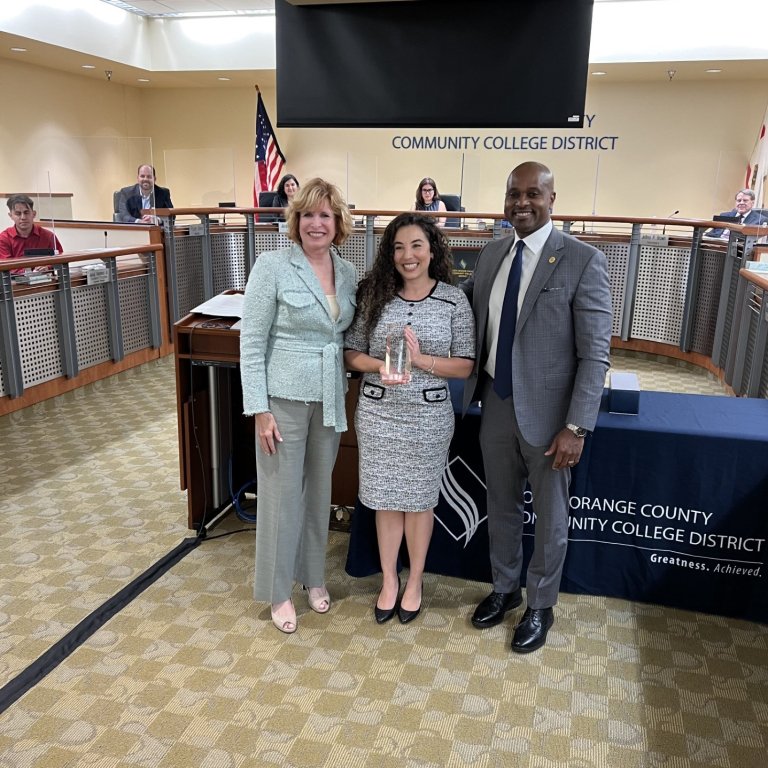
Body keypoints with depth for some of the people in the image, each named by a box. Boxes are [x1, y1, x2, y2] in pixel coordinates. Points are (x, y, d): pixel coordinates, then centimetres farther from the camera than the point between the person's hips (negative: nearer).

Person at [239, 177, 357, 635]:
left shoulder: (349, 273, 4)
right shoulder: (273, 266, -11)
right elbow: (252, 342, -11)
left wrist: (345, 393, 5)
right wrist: (260, 409, -15)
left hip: (330, 399, 5)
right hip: (284, 397, -5)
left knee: (319, 489, 17)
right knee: (282, 493, 6)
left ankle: (313, 575, 37)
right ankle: (279, 590, 24)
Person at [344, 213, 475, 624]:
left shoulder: (454, 299, -6)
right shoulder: (374, 294, -2)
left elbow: (465, 366, -4)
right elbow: (351, 353, 1)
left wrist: (420, 360, -19)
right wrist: (380, 366, -19)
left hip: (428, 415, -1)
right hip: (378, 412, 1)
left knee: (420, 499, 13)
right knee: (386, 498, 14)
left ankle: (414, 581, 35)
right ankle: (389, 580, 34)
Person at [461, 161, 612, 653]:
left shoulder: (584, 261, -14)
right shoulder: (492, 254, 5)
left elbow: (595, 355, -15)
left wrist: (577, 427, -18)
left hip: (547, 412, -5)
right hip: (496, 405, 5)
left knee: (549, 519, 14)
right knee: (501, 508, 21)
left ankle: (540, 607, 35)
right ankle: (505, 589, 44)